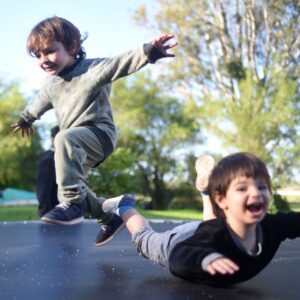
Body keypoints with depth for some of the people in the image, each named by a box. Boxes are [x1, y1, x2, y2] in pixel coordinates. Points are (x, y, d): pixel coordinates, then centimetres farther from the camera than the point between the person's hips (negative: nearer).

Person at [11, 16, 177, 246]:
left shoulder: (92, 69, -11)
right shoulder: (51, 84, 10)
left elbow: (120, 64, -28)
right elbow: (40, 103, 32)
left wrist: (149, 51, -45)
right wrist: (25, 119, 49)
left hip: (100, 133, -9)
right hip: (77, 144, 9)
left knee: (64, 138, -37)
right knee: (70, 185, 12)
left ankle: (72, 203, -35)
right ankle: (110, 217, 28)